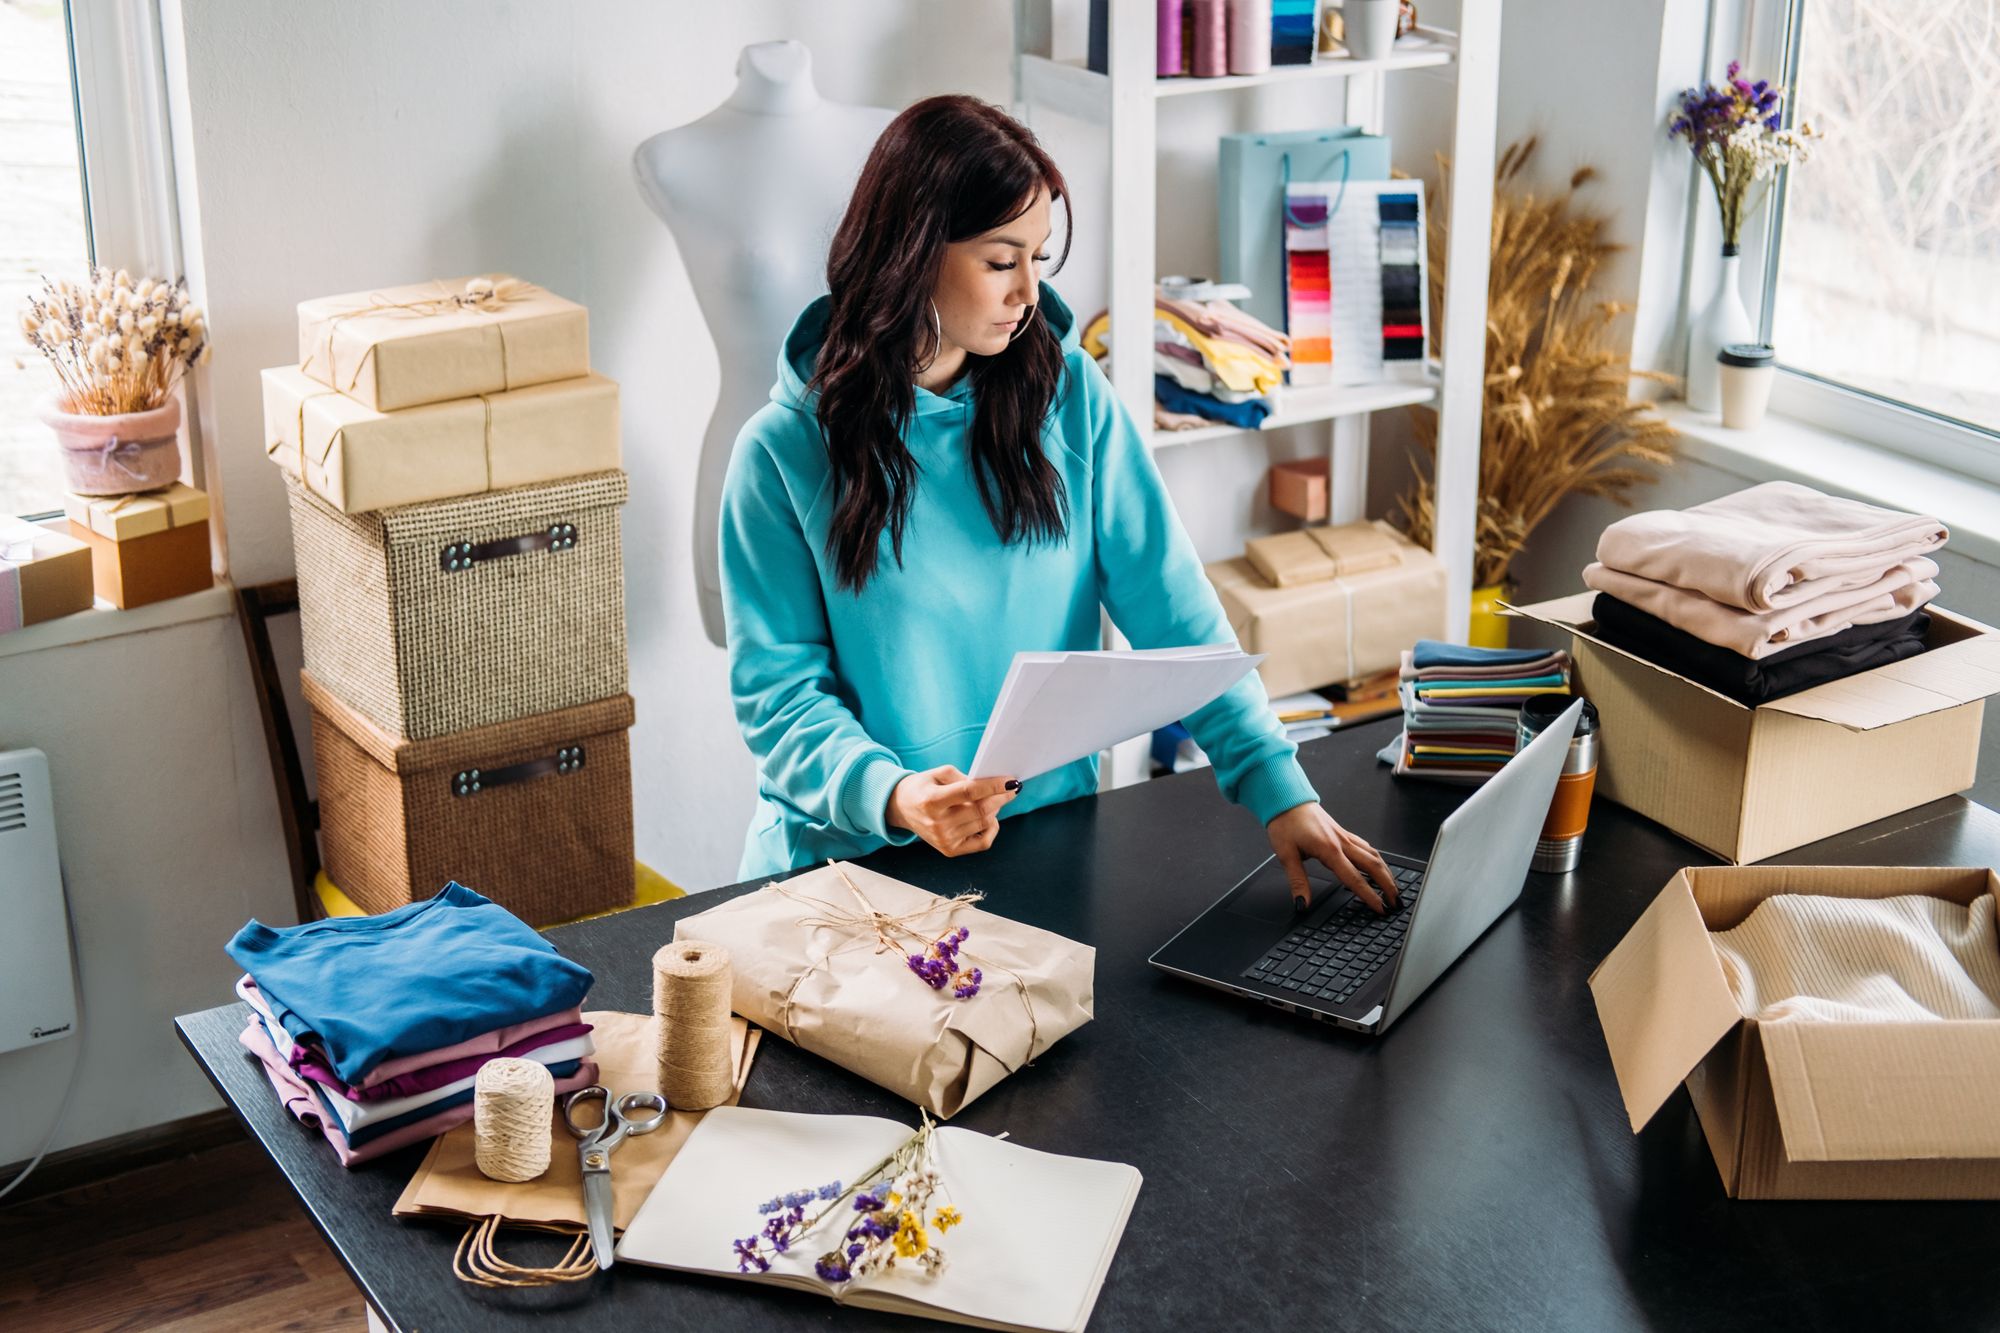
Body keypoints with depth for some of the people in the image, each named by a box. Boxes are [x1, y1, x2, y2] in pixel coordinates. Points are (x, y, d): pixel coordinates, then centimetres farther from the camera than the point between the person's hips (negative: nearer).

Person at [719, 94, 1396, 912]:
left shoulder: (1070, 395, 2)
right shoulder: (785, 452, -6)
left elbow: (1172, 609, -1)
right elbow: (776, 687, -6)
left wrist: (1278, 789, -11)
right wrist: (892, 797, -25)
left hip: (1050, 840, 2)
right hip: (851, 857, -2)